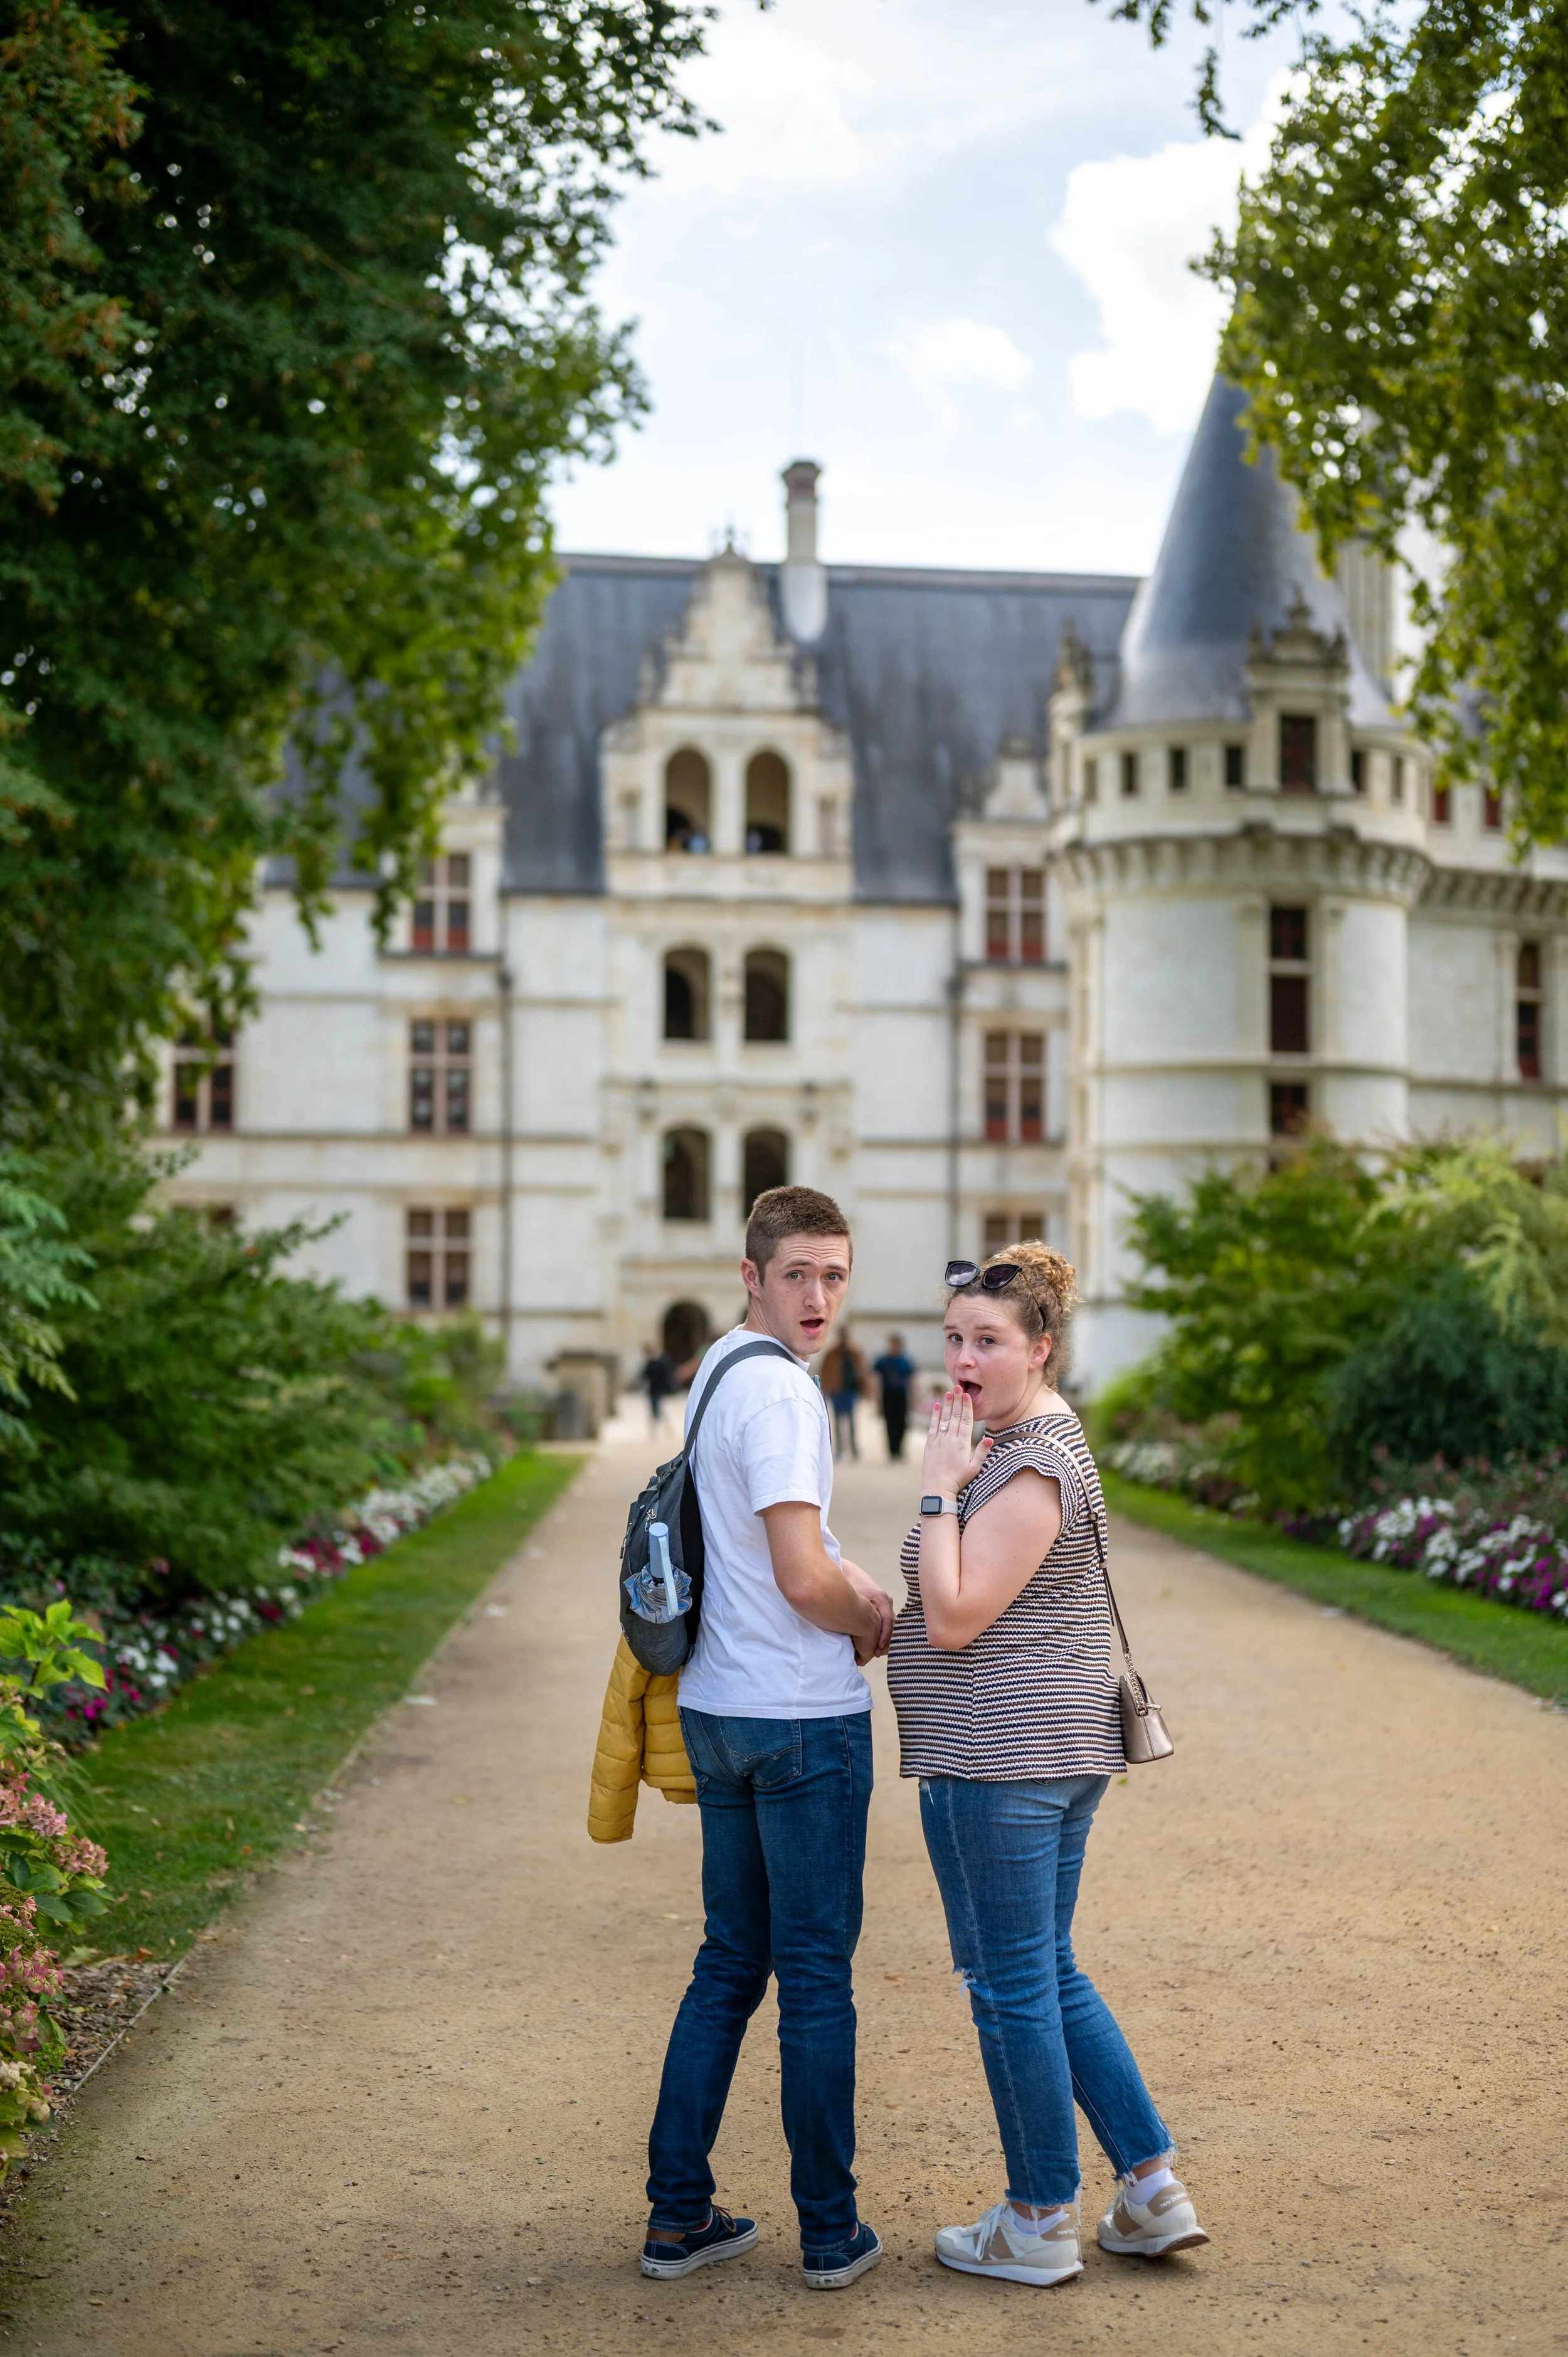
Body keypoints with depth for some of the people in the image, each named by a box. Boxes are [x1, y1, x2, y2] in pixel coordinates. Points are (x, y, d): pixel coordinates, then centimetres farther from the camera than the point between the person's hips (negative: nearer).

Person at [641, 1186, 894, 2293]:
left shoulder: (721, 1369, 12)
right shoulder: (780, 1391, -18)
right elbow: (804, 1580, -22)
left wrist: (855, 1581, 9)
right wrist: (867, 1624, -3)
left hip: (719, 1708, 9)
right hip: (805, 1718, -9)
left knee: (729, 1964, 15)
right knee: (817, 1976, 2)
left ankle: (679, 2215, 19)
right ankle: (832, 2231, 13)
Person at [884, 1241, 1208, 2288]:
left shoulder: (1033, 1472, -19)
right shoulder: (1030, 1441, 14)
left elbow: (954, 1618, -22)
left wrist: (940, 1485, -19)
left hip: (1000, 1763, -11)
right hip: (1054, 1758, 11)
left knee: (1012, 1984, 2)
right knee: (1050, 1974, 17)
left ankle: (1041, 2221, 14)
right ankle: (1154, 2186, 21)